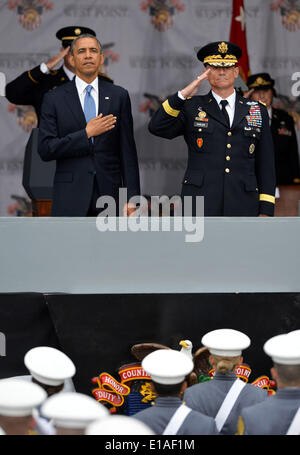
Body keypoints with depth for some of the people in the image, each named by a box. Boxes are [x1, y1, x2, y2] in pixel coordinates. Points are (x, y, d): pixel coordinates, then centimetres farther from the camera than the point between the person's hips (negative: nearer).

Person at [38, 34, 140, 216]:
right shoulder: (54, 99, 4)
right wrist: (86, 133, -10)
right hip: (70, 198, -1)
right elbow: (45, 150, -4)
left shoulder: (119, 96, 8)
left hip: (109, 192, 1)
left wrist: (131, 197, 0)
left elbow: (128, 151, 6)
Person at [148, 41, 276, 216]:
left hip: (242, 208, 2)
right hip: (199, 207, -1)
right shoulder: (192, 108, 10)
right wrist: (183, 95, -16)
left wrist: (266, 211, 4)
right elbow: (157, 128, -6)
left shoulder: (257, 112, 14)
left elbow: (266, 165, 12)